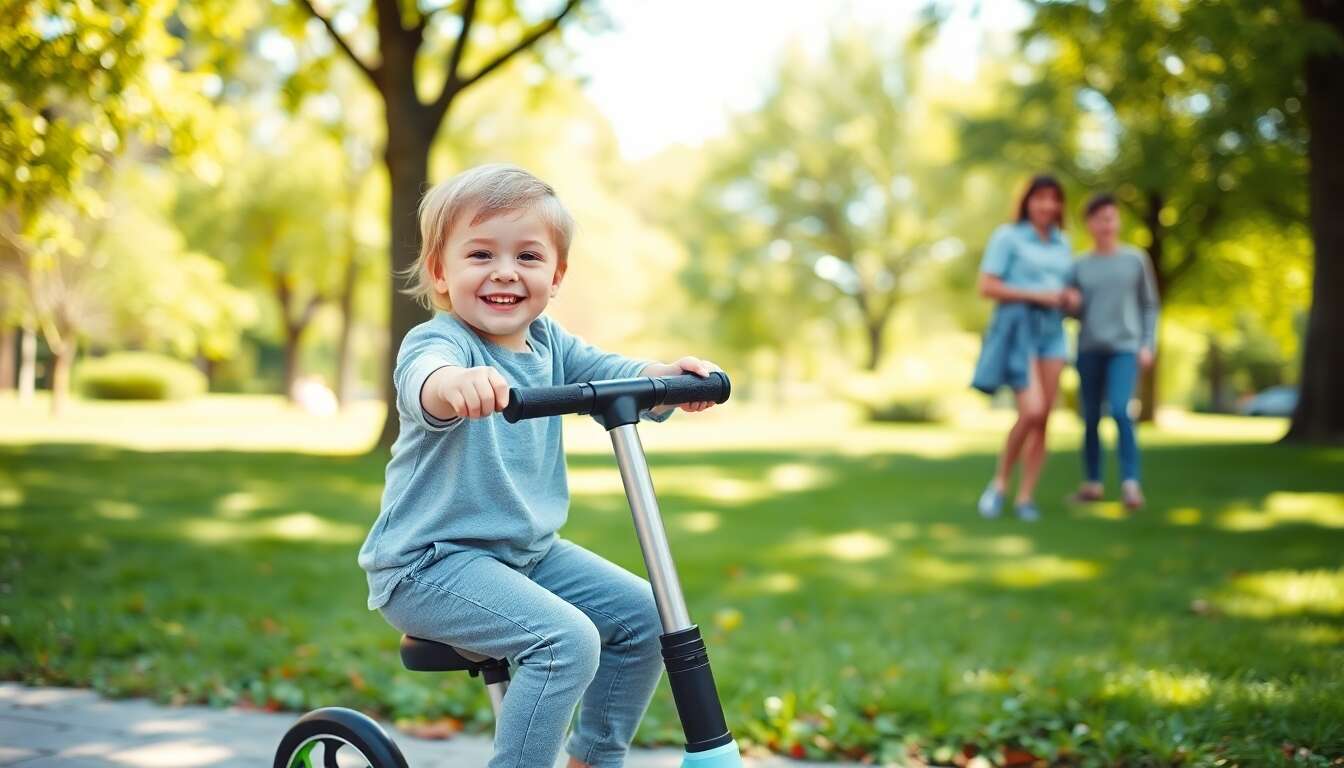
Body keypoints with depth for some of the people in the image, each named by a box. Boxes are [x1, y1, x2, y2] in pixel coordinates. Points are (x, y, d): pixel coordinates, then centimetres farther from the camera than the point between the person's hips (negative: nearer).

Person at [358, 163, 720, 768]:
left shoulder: (550, 344, 7)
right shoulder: (438, 339, -17)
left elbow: (614, 376, -3)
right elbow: (424, 378, -40)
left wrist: (667, 377, -26)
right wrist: (455, 383, -64)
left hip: (530, 551, 8)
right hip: (432, 561, -8)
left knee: (645, 616, 6)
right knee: (567, 639, -25)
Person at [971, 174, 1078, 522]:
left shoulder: (1062, 243, 16)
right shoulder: (1007, 236, -1)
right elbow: (987, 287, -8)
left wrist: (1069, 297, 2)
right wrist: (1036, 296, -14)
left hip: (1052, 330, 6)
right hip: (1017, 327, -6)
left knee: (1044, 418, -1)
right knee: (1031, 411, -18)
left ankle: (1026, 496, 6)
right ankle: (999, 483, 1)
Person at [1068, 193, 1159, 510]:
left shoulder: (1136, 259, 5)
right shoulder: (1080, 266, 8)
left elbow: (1150, 305, 8)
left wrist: (1148, 344, -1)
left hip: (1125, 347, -2)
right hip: (1089, 349, 3)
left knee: (1119, 411, -19)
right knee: (1090, 418, 5)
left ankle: (1130, 482, -16)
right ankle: (1092, 482, 17)